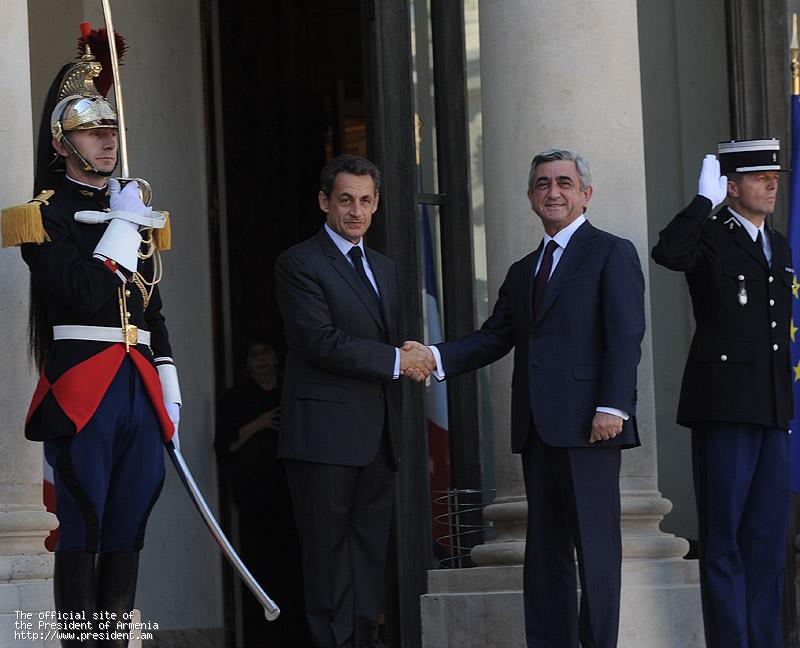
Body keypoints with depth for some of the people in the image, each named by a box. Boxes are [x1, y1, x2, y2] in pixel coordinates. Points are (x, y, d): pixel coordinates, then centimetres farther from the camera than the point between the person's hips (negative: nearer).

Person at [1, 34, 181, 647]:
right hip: (82, 389, -6)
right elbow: (84, 294, -16)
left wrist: (169, 391, 15)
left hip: (139, 389, 6)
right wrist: (123, 223, -8)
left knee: (127, 534, 6)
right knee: (82, 532, -6)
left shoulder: (135, 213, 20)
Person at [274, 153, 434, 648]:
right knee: (329, 551, -6)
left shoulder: (385, 268, 21)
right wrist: (396, 360, -13)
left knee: (371, 549, 7)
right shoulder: (300, 264, -5)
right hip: (326, 434, -7)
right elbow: (320, 341, -15)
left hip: (378, 437, 7)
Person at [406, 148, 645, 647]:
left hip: (587, 423, -7)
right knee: (544, 553, 7)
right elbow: (495, 337, 15)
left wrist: (612, 406, -18)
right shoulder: (523, 272, 23)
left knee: (594, 546, -7)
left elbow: (625, 337, -8)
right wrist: (437, 358, -2)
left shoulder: (612, 254, 1)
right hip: (538, 428, 7)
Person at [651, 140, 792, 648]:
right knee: (724, 535, -4)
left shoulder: (779, 246, 19)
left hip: (772, 410, 7)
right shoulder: (709, 236, -3)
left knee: (769, 535, 9)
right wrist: (705, 200, -19)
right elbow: (668, 253, -27)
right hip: (724, 404, -7)